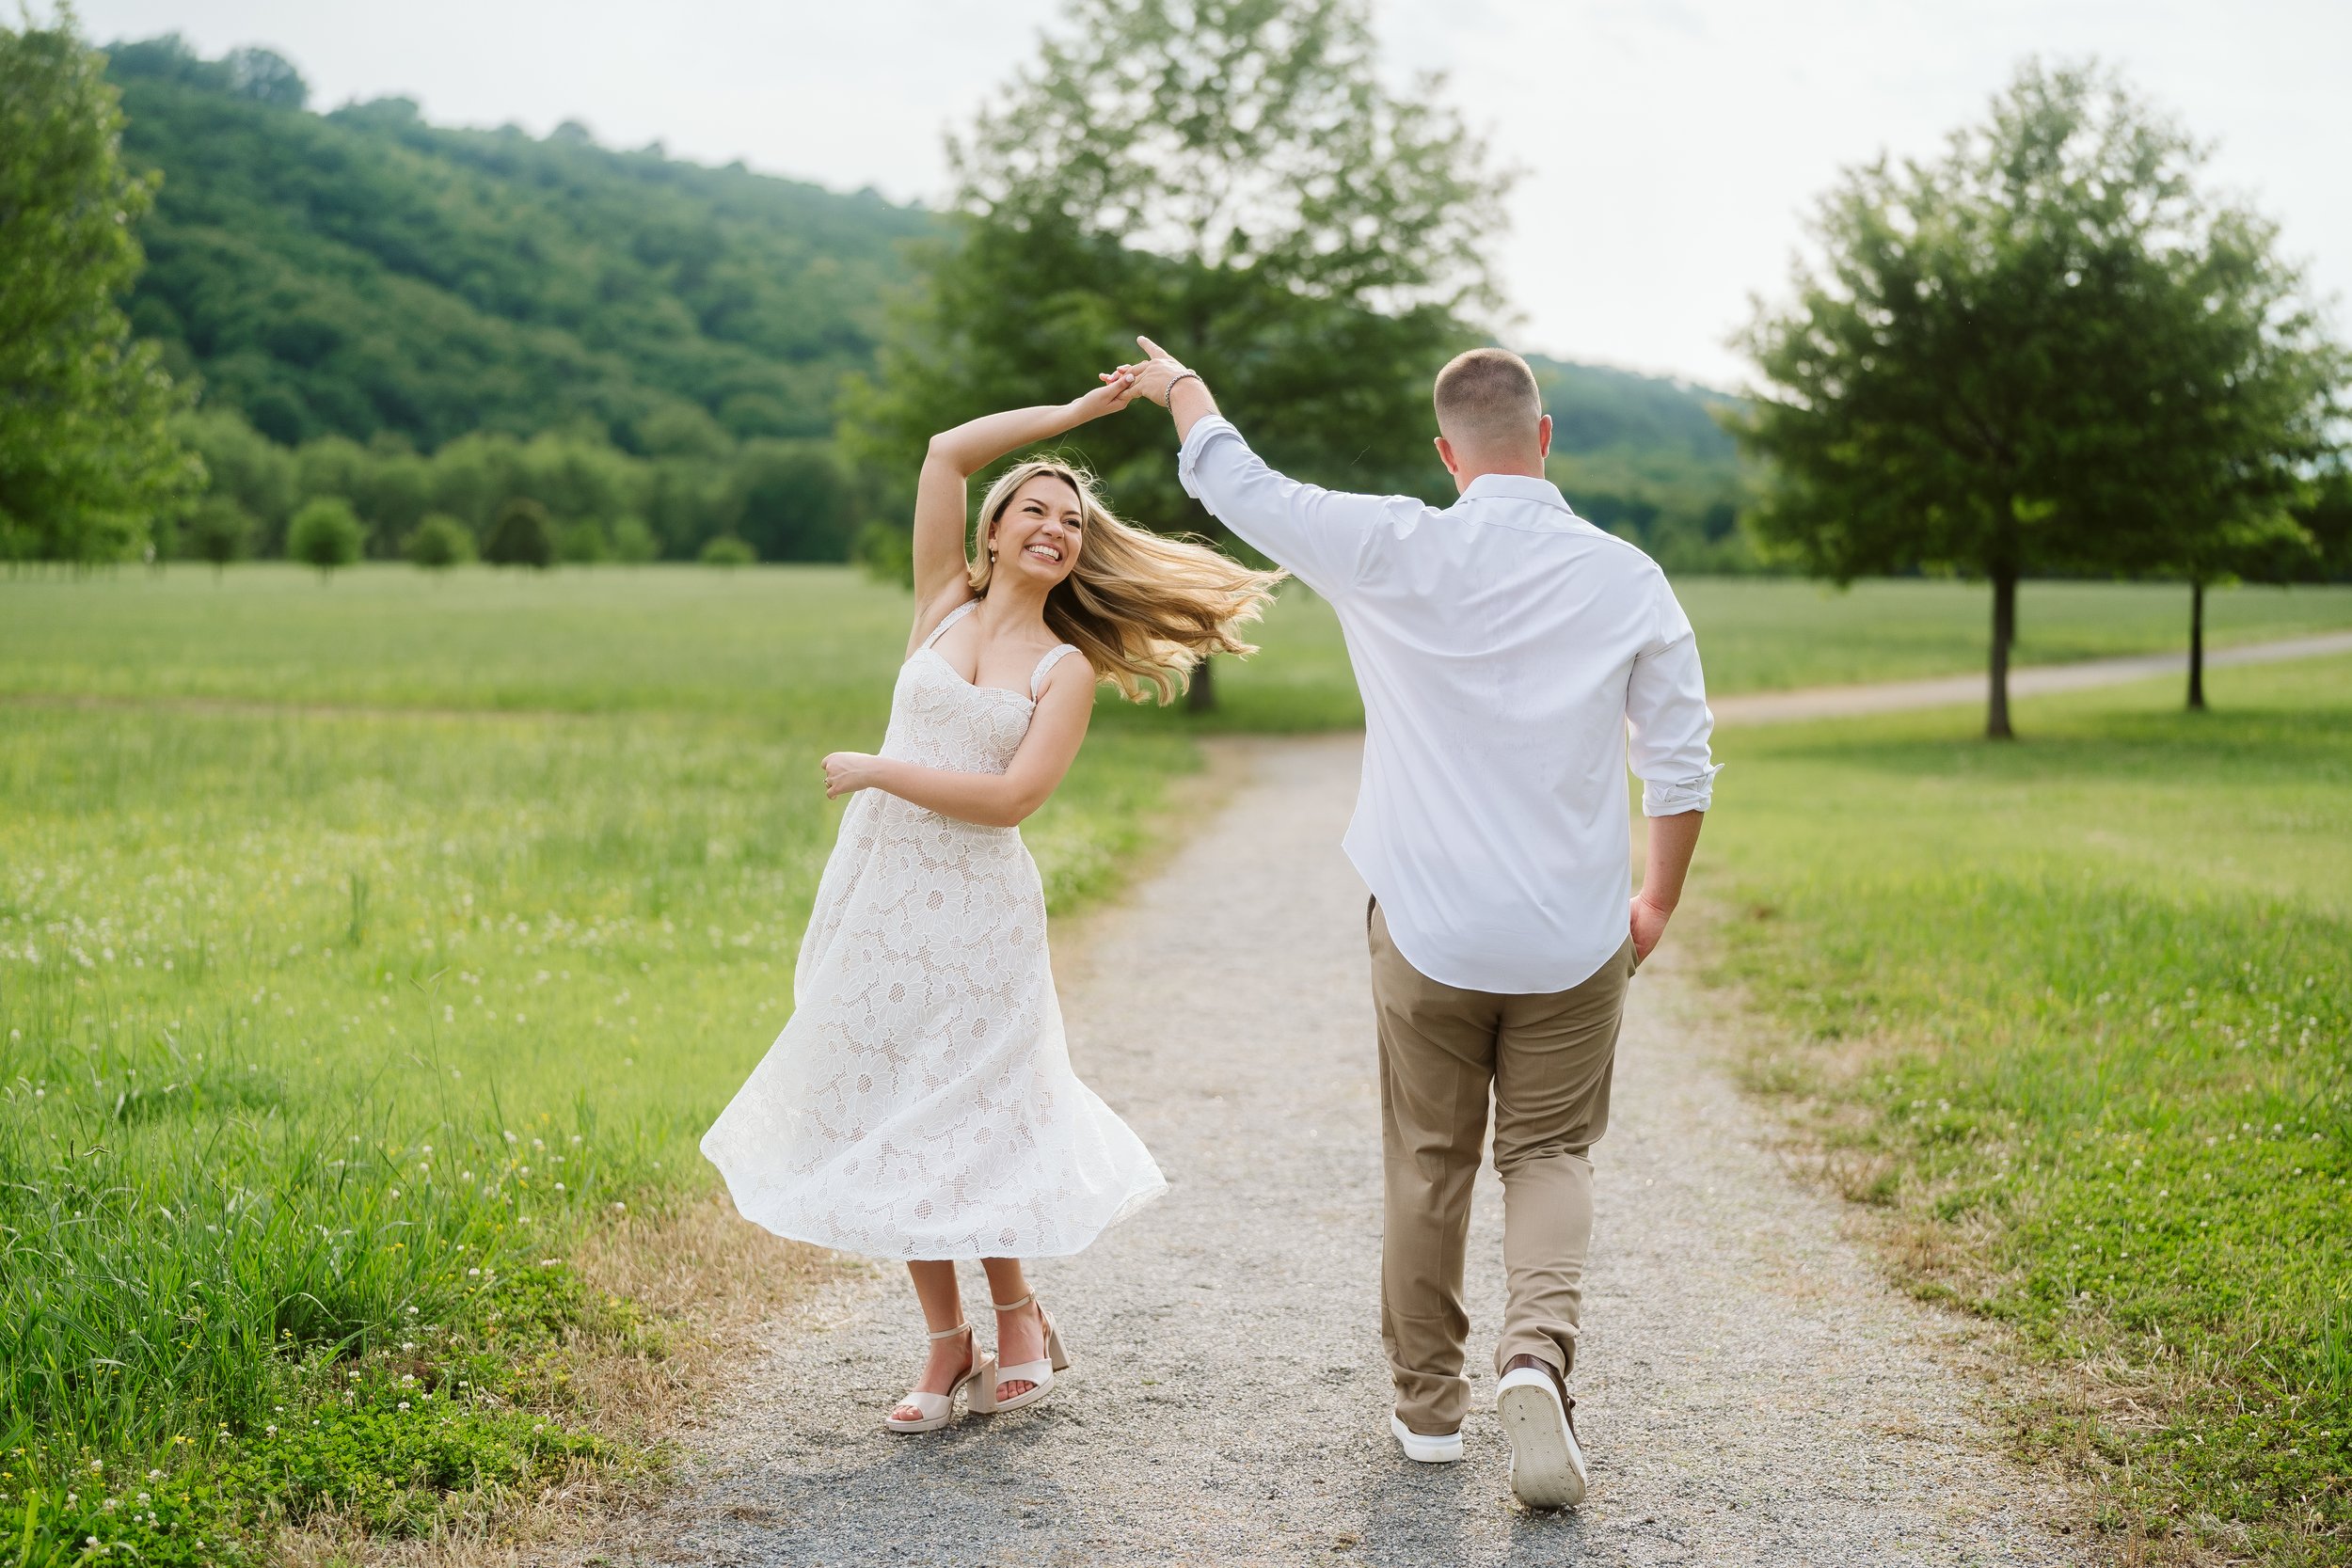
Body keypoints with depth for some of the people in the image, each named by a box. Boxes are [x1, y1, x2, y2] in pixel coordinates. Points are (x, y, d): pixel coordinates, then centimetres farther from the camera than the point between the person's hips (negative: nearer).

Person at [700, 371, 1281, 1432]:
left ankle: (1016, 1322, 20)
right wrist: (1075, 412, 7)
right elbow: (948, 452, 2)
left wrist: (879, 771, -11)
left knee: (971, 1120, -1)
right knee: (891, 1120, 5)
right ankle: (946, 1346, 16)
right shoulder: (944, 606, 8)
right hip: (877, 890, 3)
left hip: (977, 905, -3)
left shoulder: (1067, 669, 1)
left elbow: (1012, 796, -12)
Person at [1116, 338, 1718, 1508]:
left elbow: (1235, 482, 3)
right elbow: (1681, 767, 0)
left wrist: (1178, 384, 23)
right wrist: (1656, 903, 15)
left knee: (1428, 1163, 13)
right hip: (1574, 937, 1)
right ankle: (1537, 1355, -12)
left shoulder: (1396, 554, -9)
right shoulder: (1627, 580, -4)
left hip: (1428, 928, 0)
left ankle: (1428, 1401, 24)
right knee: (1548, 1153, 12)